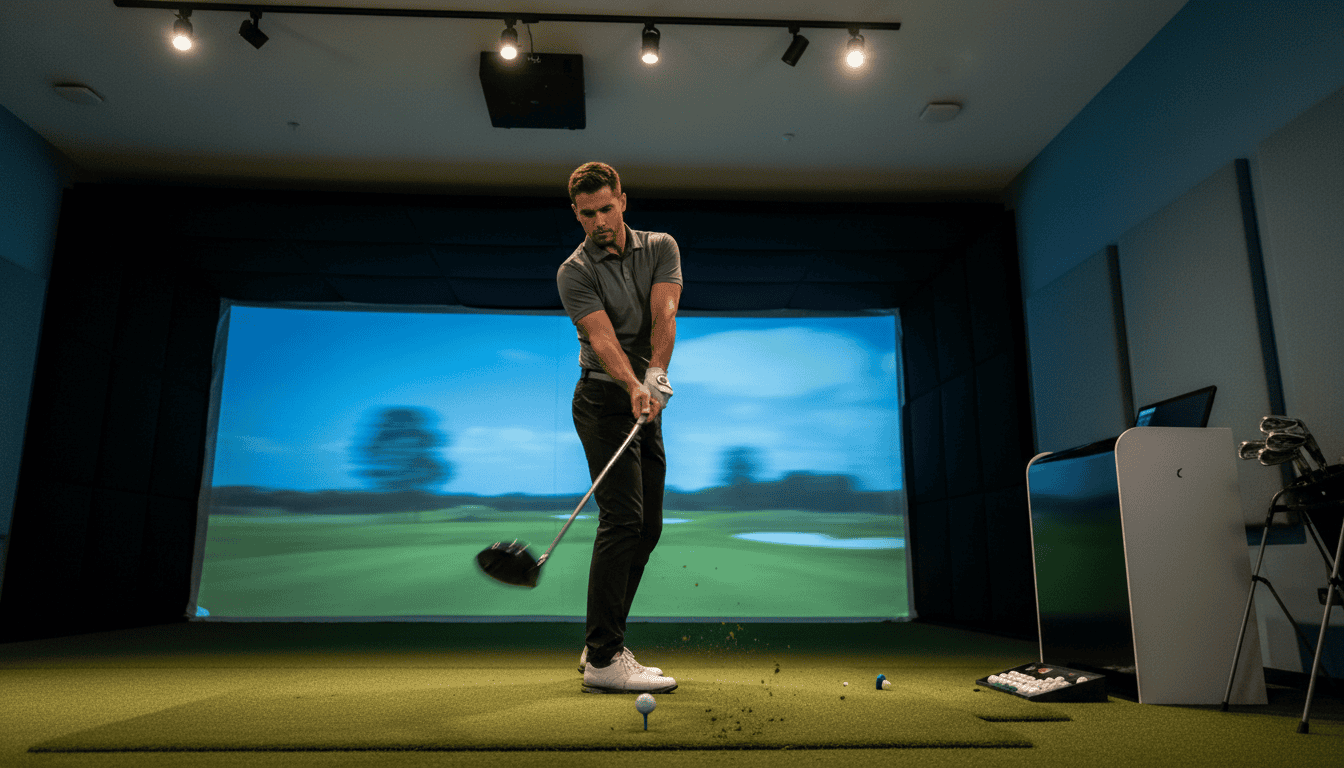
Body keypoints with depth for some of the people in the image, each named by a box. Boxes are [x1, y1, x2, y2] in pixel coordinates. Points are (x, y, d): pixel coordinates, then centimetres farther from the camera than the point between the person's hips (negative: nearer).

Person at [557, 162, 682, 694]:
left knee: (647, 527, 7)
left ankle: (600, 645, 17)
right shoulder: (574, 272, -6)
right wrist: (634, 389, -38)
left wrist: (655, 376, -26)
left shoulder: (661, 248, 6)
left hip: (647, 403, 6)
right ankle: (605, 660, -13)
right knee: (623, 520, -16)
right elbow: (602, 337, -21)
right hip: (605, 400, -6)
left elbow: (663, 315, -10)